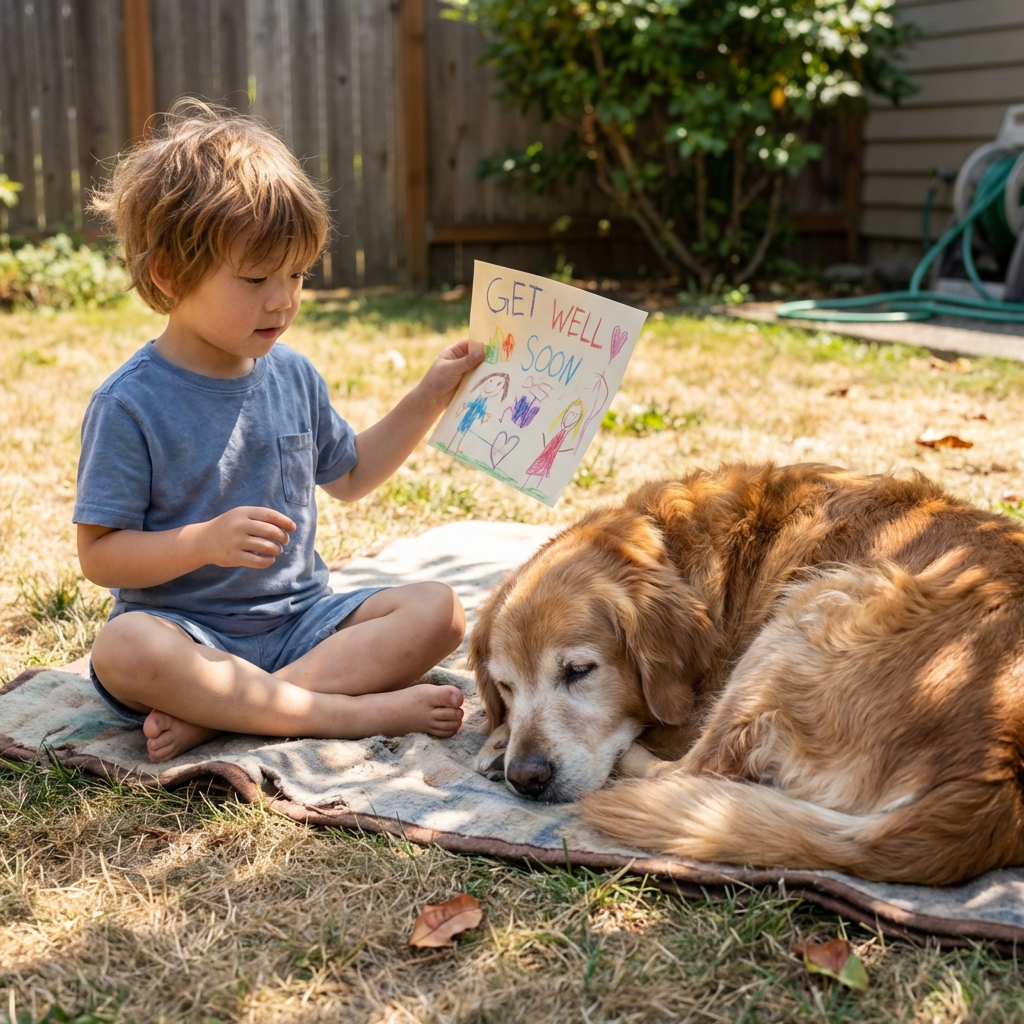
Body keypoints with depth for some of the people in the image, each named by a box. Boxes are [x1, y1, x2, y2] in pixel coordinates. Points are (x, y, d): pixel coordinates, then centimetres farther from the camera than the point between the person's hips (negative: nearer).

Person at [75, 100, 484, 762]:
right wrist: (205, 541, -26)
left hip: (300, 617, 6)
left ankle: (213, 714, -26)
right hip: (188, 628, -5)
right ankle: (355, 712, -32)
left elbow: (348, 474, 24)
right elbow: (99, 554, -11)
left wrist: (430, 397, 16)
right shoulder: (130, 404, -10)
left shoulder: (293, 375, 8)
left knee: (438, 611, -16)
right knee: (125, 650, -37)